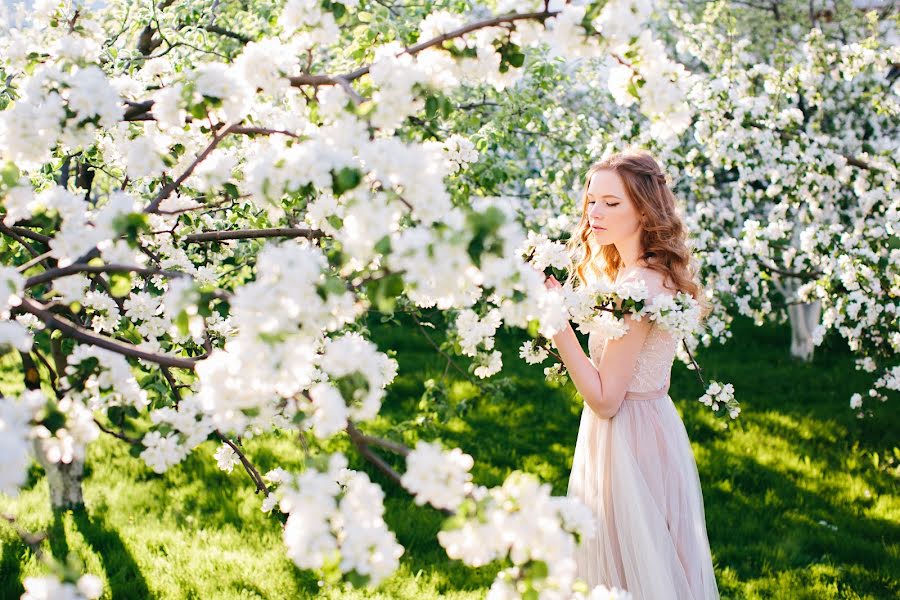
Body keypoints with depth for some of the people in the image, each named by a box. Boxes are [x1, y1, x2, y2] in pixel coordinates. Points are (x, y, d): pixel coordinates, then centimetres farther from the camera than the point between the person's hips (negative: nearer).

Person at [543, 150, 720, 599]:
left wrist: (557, 322, -25)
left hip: (630, 439, -10)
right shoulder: (626, 271, 8)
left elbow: (604, 400, -23)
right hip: (643, 426, 10)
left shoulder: (641, 284, -23)